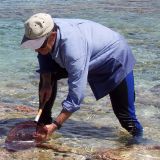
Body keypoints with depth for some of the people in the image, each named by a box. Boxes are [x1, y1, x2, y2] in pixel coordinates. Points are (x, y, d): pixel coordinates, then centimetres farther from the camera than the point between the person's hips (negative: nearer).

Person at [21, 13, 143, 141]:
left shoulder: (73, 49, -44)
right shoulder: (44, 32, -23)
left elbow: (76, 95, -41)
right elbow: (44, 57, 1)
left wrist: (55, 126, -40)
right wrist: (46, 83, -15)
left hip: (115, 58, -7)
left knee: (124, 114, -9)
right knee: (48, 74, -5)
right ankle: (44, 121, 7)